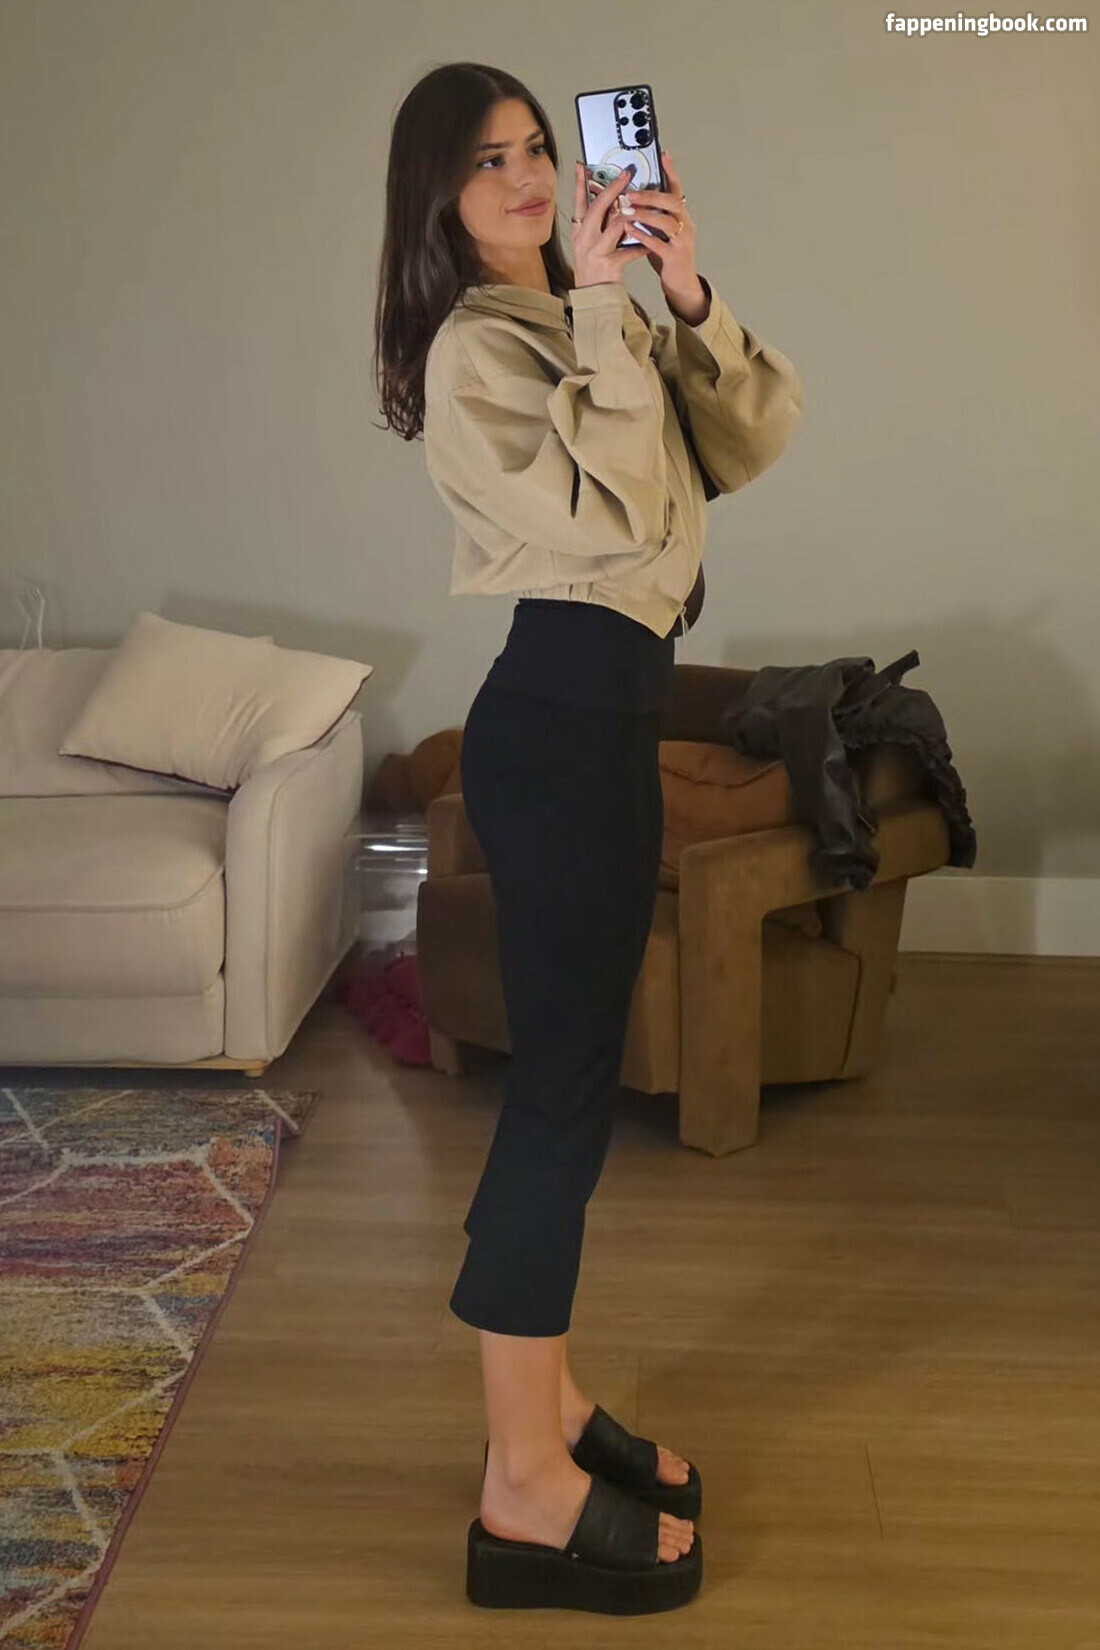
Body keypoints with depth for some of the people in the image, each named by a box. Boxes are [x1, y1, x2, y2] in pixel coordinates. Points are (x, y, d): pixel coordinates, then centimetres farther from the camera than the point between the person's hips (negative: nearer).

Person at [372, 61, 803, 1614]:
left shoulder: (588, 320, 17)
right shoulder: (473, 347, -8)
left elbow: (751, 440, 8)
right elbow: (604, 511, -22)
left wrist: (691, 296, -5)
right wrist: (602, 312, -17)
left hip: (608, 710, 9)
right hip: (562, 711, -9)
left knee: (572, 1073, 13)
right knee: (565, 1080, -8)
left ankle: (548, 1399, 28)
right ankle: (524, 1490, 3)